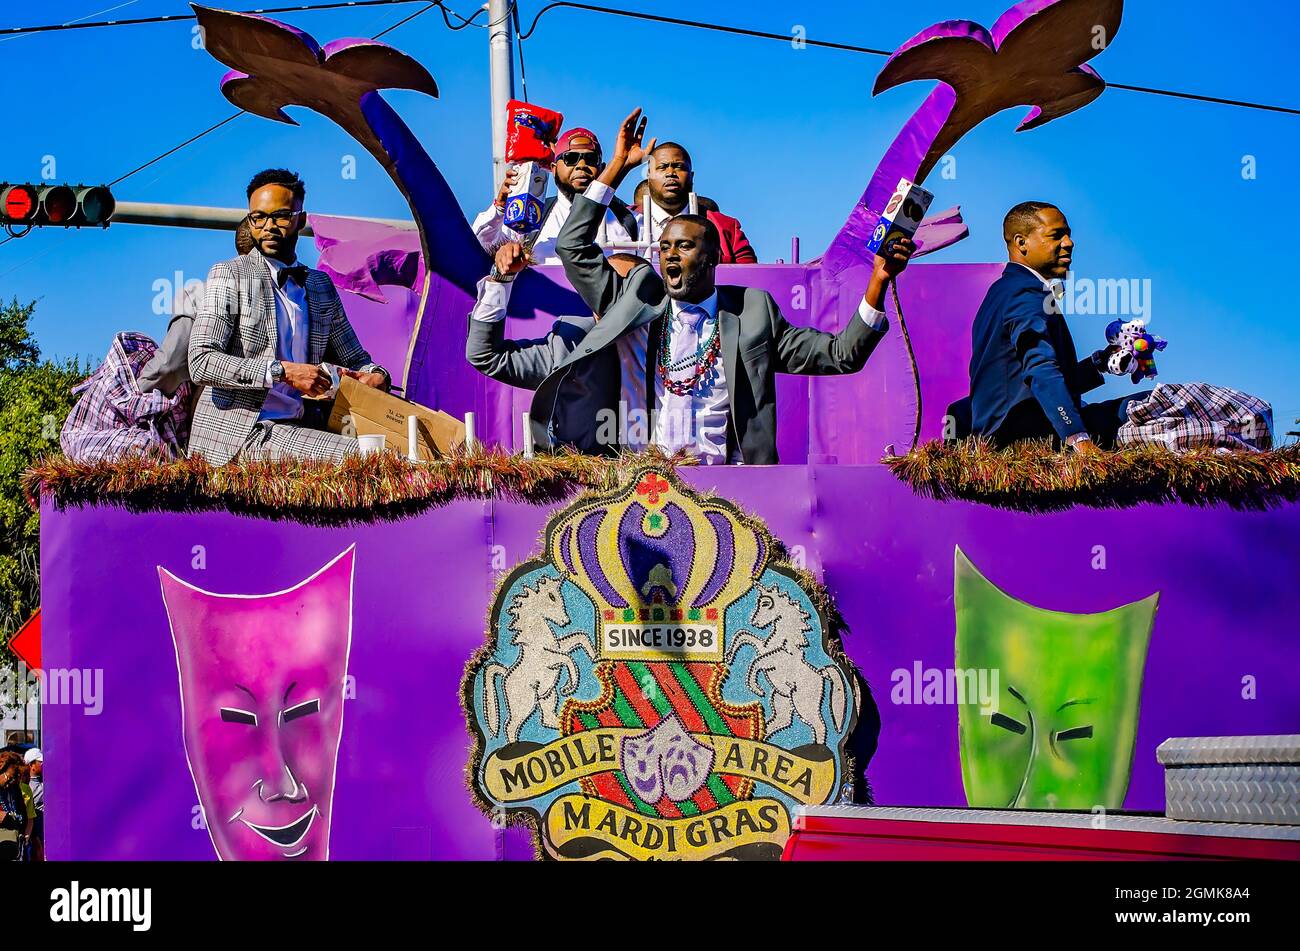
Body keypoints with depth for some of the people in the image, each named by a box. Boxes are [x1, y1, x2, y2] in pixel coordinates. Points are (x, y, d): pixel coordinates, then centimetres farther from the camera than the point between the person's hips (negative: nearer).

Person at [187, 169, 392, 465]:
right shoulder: (229, 275, 1)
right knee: (357, 455, -29)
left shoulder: (321, 285, 18)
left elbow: (354, 359, 26)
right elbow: (201, 362, -10)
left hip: (297, 426, 6)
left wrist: (375, 375, 1)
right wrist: (282, 371, -18)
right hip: (235, 430, -6)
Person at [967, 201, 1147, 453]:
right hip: (1021, 429, -11)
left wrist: (1098, 362, 16)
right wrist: (1079, 439, -38)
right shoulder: (1027, 293, -10)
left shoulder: (1005, 290, 25)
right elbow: (1041, 371, -27)